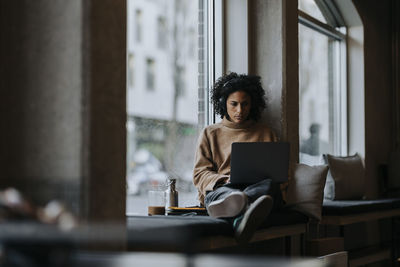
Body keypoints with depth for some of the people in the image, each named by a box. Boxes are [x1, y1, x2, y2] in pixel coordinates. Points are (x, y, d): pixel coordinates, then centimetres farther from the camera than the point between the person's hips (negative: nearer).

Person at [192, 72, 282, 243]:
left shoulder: (265, 133, 25)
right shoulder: (210, 133, 22)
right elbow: (200, 173, 12)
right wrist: (225, 180, -10)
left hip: (257, 186, 1)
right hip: (220, 188, -1)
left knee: (269, 185, -37)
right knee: (220, 192, -40)